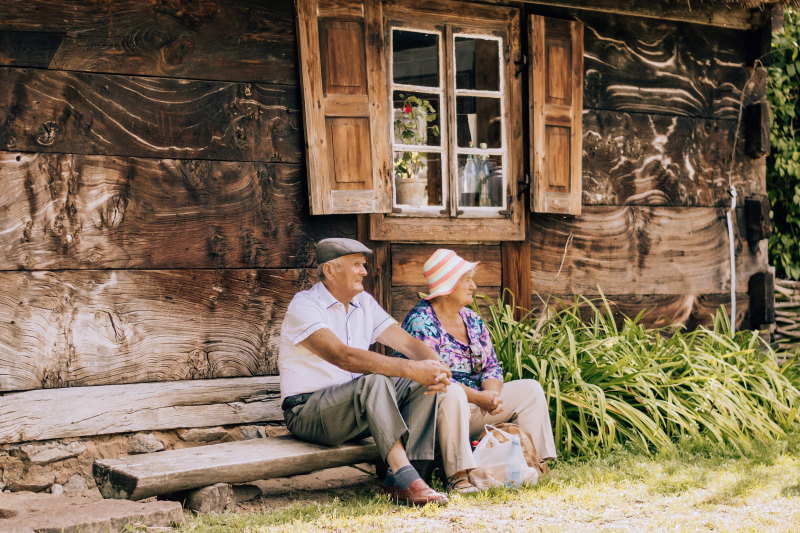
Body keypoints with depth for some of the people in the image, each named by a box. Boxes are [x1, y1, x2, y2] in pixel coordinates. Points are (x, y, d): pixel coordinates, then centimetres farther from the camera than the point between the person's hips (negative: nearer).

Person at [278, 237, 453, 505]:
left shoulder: (364, 303, 12)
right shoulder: (304, 305, -14)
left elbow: (408, 342, 3)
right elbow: (344, 357, -30)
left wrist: (438, 368, -21)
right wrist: (411, 369, -36)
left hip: (359, 408, 8)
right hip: (308, 412, -8)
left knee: (422, 385, -13)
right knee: (375, 382, -34)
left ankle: (397, 481, -23)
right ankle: (406, 479, -38)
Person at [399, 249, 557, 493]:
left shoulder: (472, 320, 12)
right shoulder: (421, 321, -14)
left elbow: (491, 366, 11)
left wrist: (492, 394, -12)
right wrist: (478, 397, -24)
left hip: (473, 408, 8)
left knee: (530, 389, 2)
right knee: (452, 393, -40)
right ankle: (457, 476, -40)